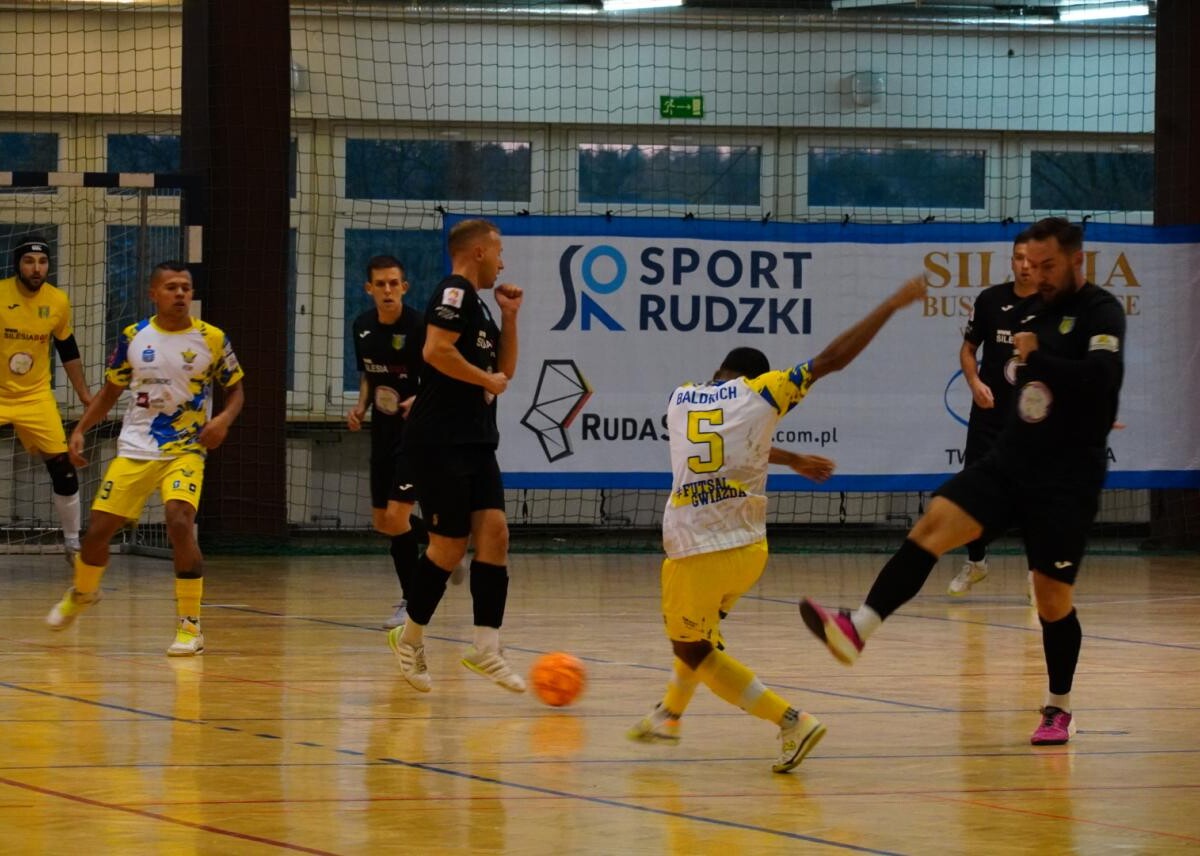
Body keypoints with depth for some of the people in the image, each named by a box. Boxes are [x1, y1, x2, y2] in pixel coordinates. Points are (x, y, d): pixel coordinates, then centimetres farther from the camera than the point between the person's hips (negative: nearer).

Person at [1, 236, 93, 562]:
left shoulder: (58, 302, -4)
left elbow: (68, 349, 11)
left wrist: (84, 394, 13)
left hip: (36, 396, 3)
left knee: (63, 468, 0)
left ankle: (73, 544, 14)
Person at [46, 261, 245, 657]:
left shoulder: (211, 339, -5)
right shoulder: (133, 337, 1)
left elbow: (236, 389, 5)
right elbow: (111, 390, 13)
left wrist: (224, 419, -16)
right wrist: (80, 429, 2)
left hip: (185, 450, -3)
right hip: (134, 449, 3)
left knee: (180, 523, -26)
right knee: (98, 529, 2)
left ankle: (190, 625, -15)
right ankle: (81, 594, 36)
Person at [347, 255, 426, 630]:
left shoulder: (418, 328, -17)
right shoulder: (363, 327, 4)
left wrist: (418, 401, -32)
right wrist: (362, 406, 3)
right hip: (383, 432, 7)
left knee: (396, 516, -14)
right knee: (381, 521, 11)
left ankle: (411, 600, 0)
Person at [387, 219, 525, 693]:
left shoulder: (477, 304, 19)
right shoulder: (454, 293, -9)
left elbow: (504, 370, 26)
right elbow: (435, 351, -24)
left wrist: (509, 316, 14)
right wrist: (487, 381, -13)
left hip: (475, 441, 9)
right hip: (439, 441, -9)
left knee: (494, 532, -4)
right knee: (450, 544, -6)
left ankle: (485, 647, -5)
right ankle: (410, 637, 11)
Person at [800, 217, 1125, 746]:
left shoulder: (1099, 312, -9)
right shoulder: (1035, 314, 14)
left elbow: (1103, 377, -26)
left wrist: (1037, 359, -19)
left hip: (1067, 478, -6)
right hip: (1010, 462, 6)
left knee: (1053, 597, 0)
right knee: (934, 524, -15)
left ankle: (1059, 709, 19)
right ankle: (858, 628, -27)